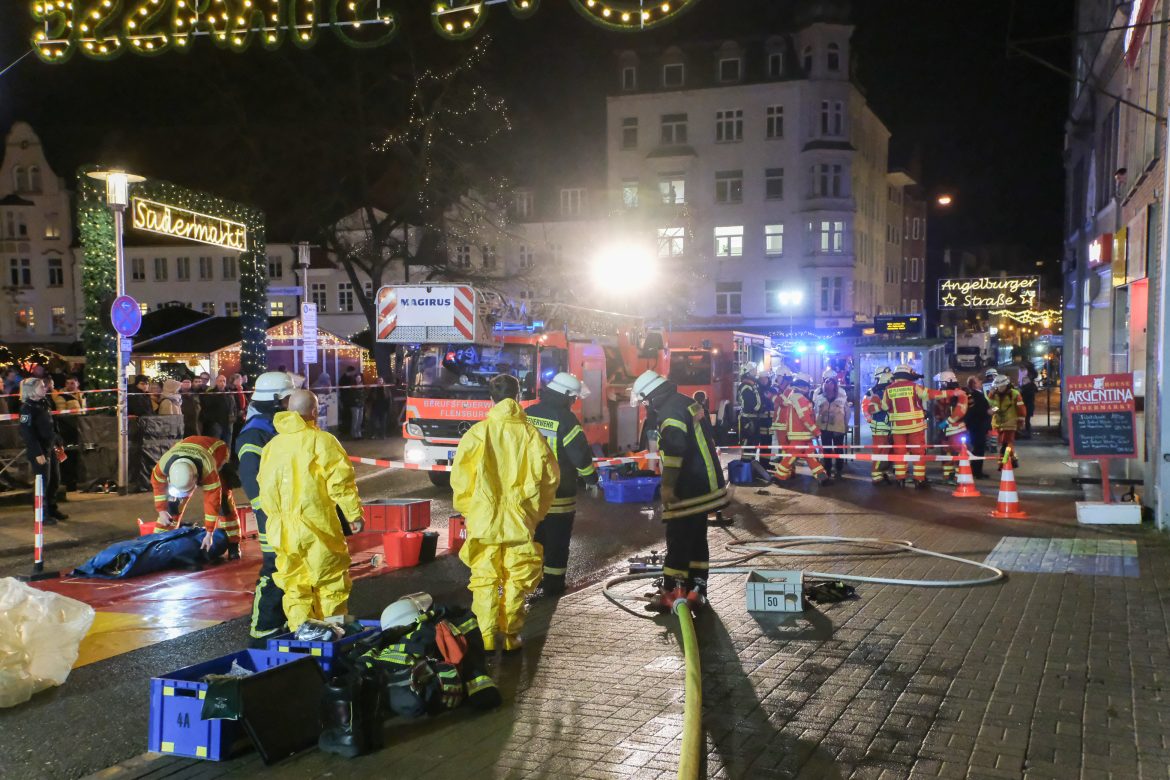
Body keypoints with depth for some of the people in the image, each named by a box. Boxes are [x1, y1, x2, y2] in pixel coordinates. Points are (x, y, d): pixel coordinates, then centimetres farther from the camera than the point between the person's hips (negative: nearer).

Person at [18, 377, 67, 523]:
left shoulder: (43, 404, 12)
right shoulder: (27, 408, -14)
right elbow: (27, 433, -19)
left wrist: (58, 444, 16)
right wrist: (37, 453, -21)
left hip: (51, 449, 8)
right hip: (39, 451, -8)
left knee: (55, 481, 14)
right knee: (43, 482, -2)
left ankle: (52, 509, 28)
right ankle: (42, 514, 8)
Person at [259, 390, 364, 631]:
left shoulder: (271, 446, 8)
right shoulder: (321, 441, -9)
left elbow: (264, 489, 13)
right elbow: (340, 482, -12)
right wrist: (354, 514, -3)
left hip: (283, 532, 5)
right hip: (317, 528, -5)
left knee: (294, 586, 12)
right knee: (330, 584, 9)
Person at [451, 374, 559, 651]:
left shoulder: (478, 433, -7)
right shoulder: (531, 435, -4)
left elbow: (460, 475, -4)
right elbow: (550, 476, 2)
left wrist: (467, 508, 12)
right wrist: (536, 511, 15)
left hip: (484, 520, -1)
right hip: (521, 521, 1)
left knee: (485, 580, 7)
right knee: (516, 580, 12)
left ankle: (487, 638, 4)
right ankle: (511, 636, 18)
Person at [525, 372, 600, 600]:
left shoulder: (528, 414, 4)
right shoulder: (565, 419, -16)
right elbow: (581, 453, -15)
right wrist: (591, 479, -1)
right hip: (558, 492, -6)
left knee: (534, 537, 17)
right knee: (557, 540, 4)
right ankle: (552, 584, 8)